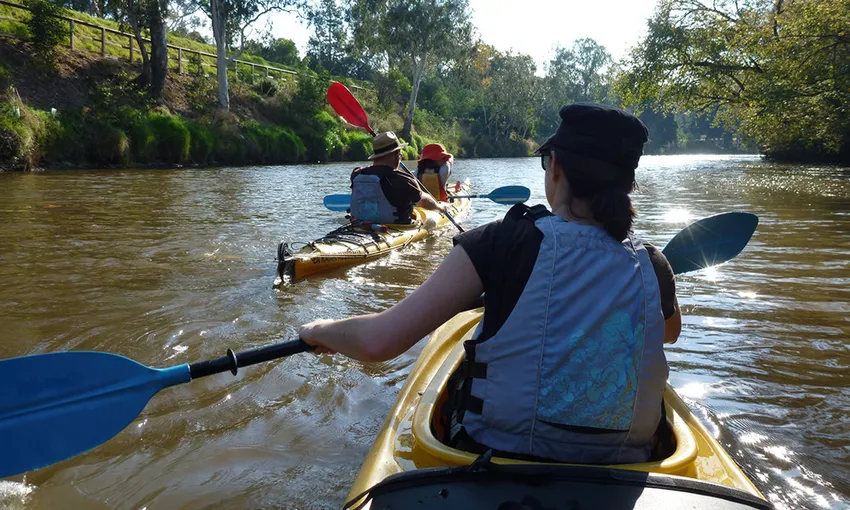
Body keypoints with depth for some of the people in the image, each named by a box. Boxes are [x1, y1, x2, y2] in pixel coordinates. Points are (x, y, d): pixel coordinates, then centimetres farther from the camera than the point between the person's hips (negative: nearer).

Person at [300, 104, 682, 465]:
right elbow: (672, 331, 17)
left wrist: (320, 330, -1)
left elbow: (378, 342, -22)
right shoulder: (652, 267, -8)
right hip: (618, 475, 4)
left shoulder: (504, 243, -19)